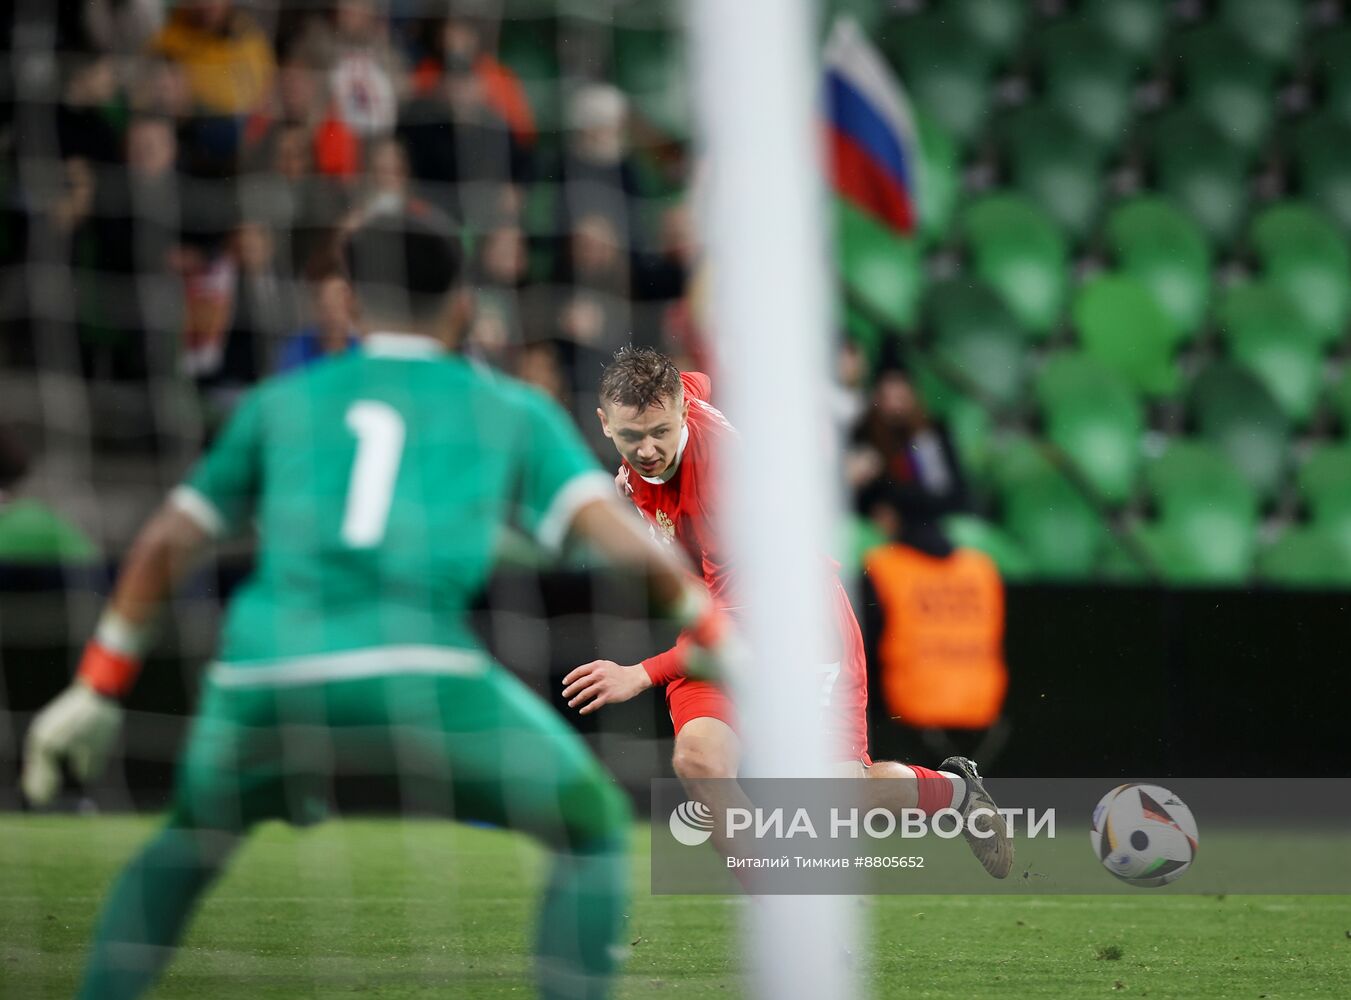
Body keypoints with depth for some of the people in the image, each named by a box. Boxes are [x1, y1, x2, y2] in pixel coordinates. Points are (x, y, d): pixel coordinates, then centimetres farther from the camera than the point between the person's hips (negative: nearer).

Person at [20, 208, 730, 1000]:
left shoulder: (282, 402, 25)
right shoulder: (511, 409, 18)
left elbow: (165, 544, 25)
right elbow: (622, 539, 6)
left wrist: (98, 692, 31)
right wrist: (721, 639, 16)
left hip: (260, 680, 3)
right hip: (422, 680, -3)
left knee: (194, 837, 32)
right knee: (594, 830, 16)